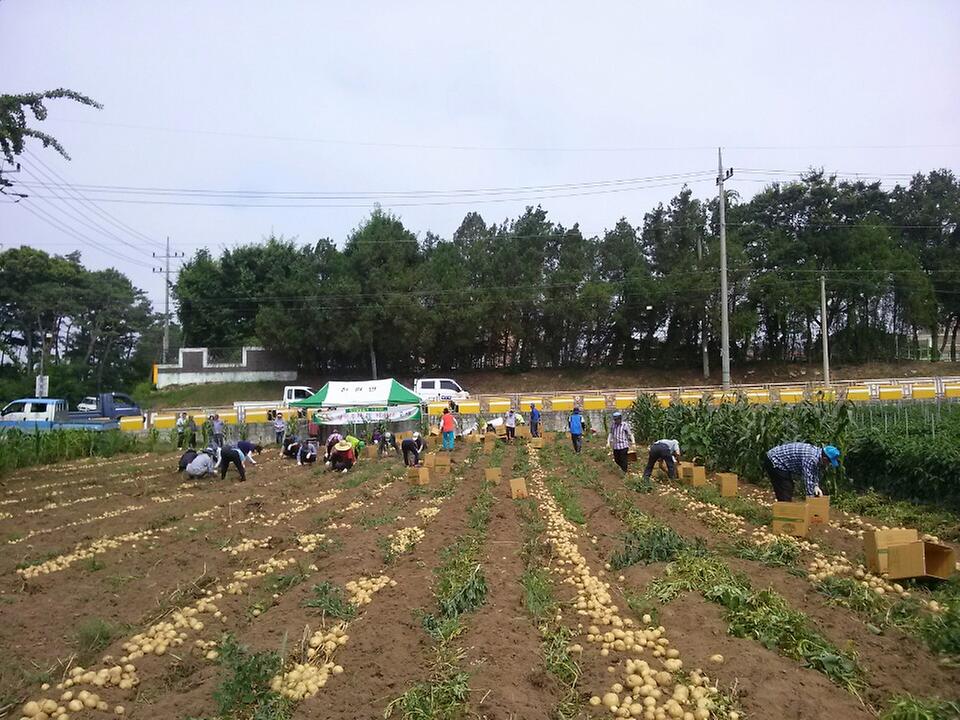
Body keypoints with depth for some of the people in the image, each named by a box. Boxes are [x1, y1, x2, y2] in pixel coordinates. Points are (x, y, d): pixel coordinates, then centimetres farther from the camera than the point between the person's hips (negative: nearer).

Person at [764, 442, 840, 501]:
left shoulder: (817, 452, 2)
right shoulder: (811, 458, -28)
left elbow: (815, 472, 14)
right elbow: (808, 480, -27)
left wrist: (816, 486, -3)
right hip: (774, 462, -11)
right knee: (785, 496, -10)